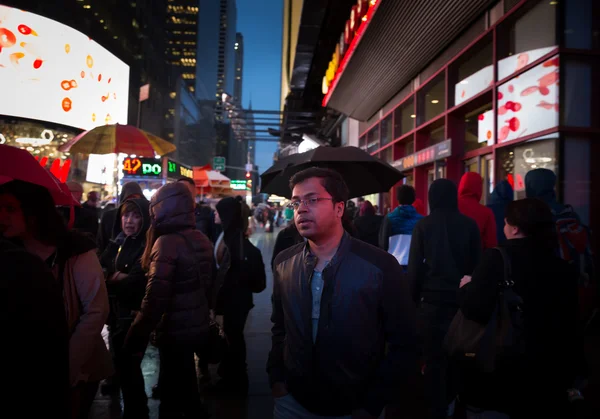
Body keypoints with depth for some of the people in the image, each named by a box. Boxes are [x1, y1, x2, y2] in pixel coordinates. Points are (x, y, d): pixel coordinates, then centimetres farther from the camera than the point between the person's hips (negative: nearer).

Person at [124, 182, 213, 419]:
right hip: (198, 326, 8)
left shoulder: (167, 242, -20)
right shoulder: (202, 240, 5)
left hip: (175, 331, -8)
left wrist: (136, 338, -19)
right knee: (186, 383, 25)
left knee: (172, 394, 9)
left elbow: (156, 297, -25)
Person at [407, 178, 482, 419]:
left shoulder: (423, 225, -5)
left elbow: (414, 266, -5)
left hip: (432, 299, -2)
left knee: (434, 358, 7)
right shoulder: (469, 224, -1)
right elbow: (477, 263, 3)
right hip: (461, 298, 2)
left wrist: (414, 296, 2)